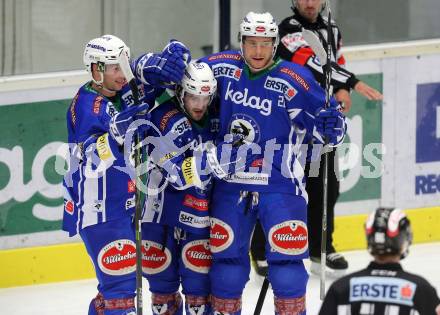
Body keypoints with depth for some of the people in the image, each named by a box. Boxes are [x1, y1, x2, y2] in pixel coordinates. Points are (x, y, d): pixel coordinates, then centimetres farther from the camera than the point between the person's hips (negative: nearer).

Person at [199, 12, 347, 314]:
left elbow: (323, 118, -9)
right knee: (226, 255, 10)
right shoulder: (222, 67, -2)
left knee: (286, 256, -7)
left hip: (280, 184, -3)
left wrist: (330, 124, -28)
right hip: (230, 184, 3)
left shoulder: (294, 80, -12)